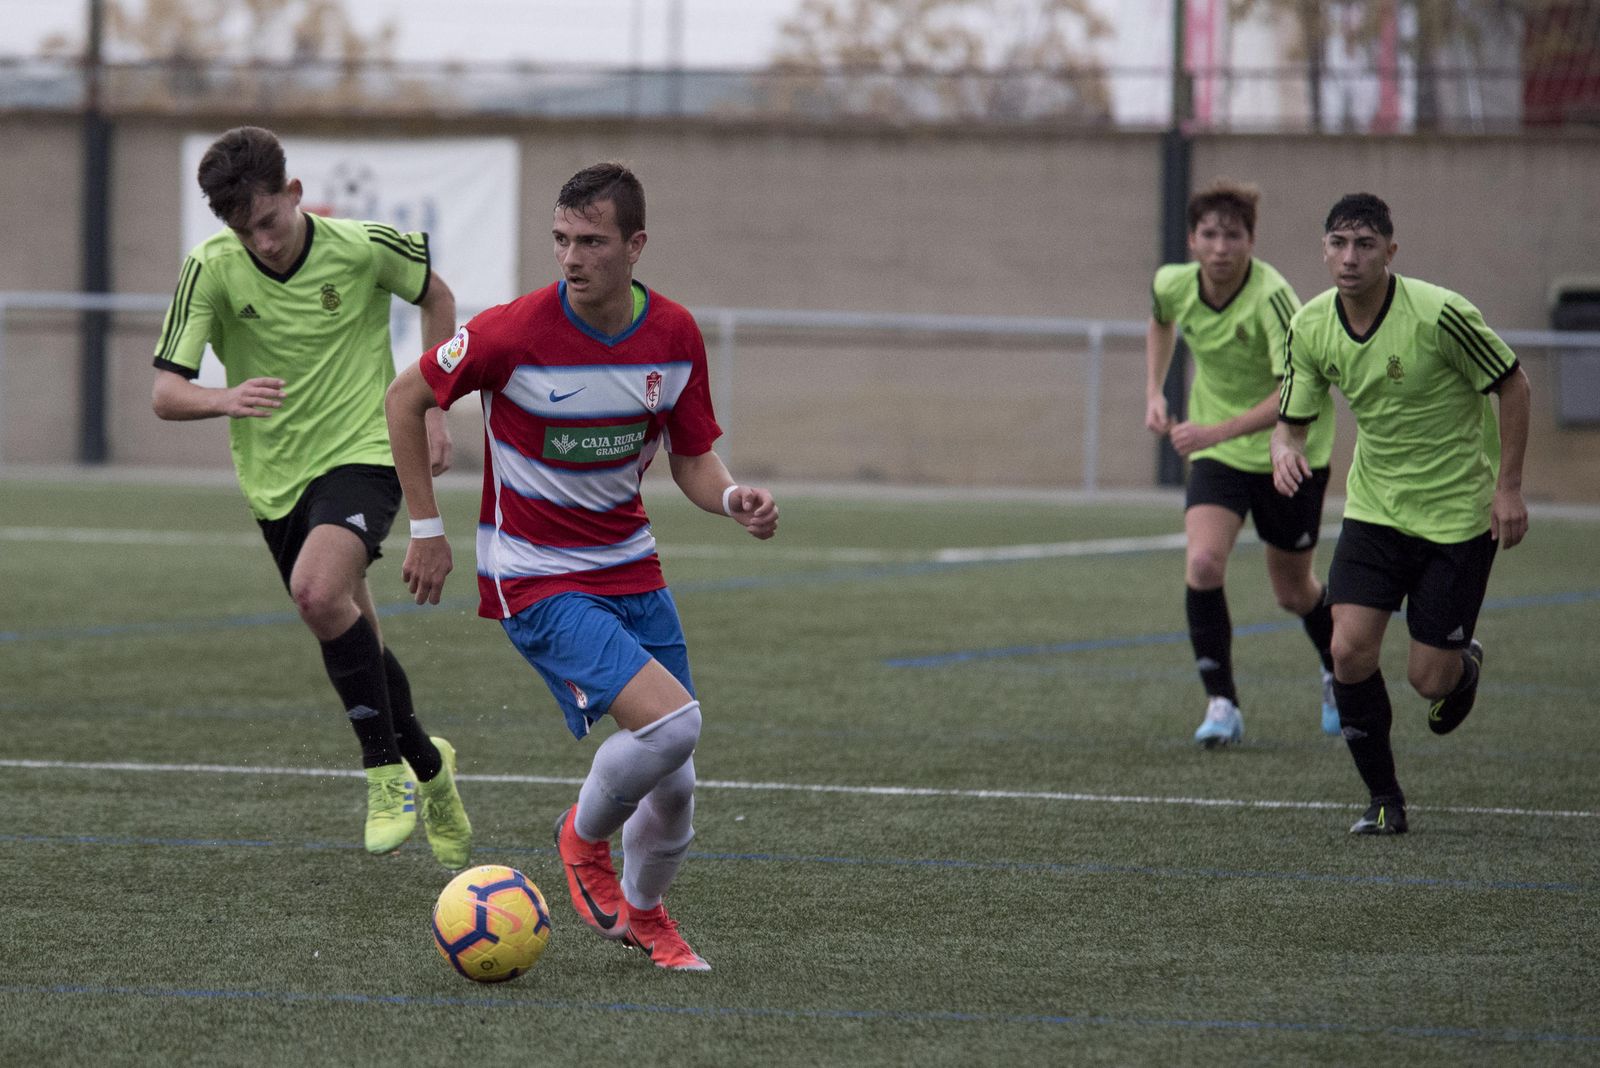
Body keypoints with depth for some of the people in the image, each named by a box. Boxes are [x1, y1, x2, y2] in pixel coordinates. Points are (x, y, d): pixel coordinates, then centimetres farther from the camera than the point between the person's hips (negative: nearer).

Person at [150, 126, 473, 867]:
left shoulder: (363, 249, -13)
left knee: (318, 591, -30)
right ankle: (427, 767, 39)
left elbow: (436, 297, 8)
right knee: (354, 642, 12)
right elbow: (164, 394, -13)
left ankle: (386, 769, -17)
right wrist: (226, 399, -36)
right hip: (275, 476, 4)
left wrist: (432, 410, 4)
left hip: (363, 453, -4)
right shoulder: (211, 270, -11)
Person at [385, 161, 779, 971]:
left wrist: (734, 499, -15)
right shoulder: (516, 333, -18)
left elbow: (692, 460, 7)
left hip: (630, 569, 5)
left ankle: (641, 914, 34)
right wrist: (426, 529, -1)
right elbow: (407, 398, -4)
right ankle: (585, 836, 5)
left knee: (672, 789, 3)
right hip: (534, 581, -5)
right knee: (671, 722, -25)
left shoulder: (675, 336, -4)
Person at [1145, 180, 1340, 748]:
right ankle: (1221, 703, -12)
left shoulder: (1271, 297, -28)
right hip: (1216, 452, 4)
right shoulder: (1174, 284, -10)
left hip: (1289, 452, -4)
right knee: (1202, 564, -20)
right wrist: (1154, 393, 8)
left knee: (1293, 592, 10)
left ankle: (1340, 674, 42)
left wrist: (1217, 431, -39)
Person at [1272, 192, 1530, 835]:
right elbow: (1292, 418, 4)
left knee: (1429, 679, -3)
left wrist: (1508, 486, -11)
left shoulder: (1439, 315, -21)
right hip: (1374, 509, 4)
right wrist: (1285, 449, -20)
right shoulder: (1311, 327, -6)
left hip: (1458, 512, -4)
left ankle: (1466, 666, 36)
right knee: (1350, 650, -13)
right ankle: (1384, 799, 4)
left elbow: (1512, 385, -9)